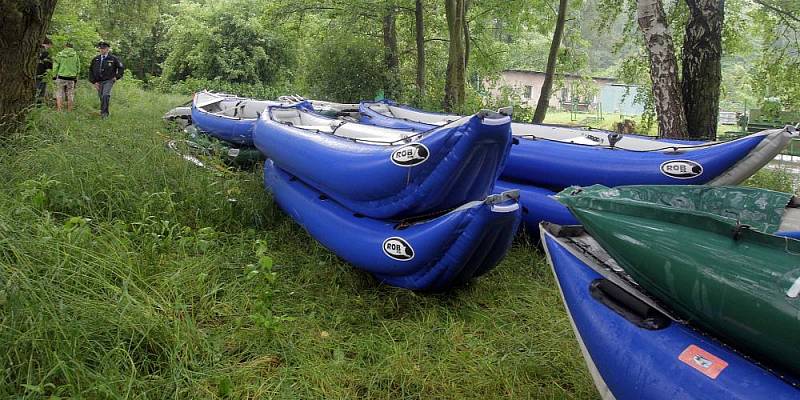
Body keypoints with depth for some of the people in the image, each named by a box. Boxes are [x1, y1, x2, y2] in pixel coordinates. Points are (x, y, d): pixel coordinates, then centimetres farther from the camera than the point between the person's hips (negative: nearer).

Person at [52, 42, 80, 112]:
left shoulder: (60, 54, -2)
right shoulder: (75, 55, 2)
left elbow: (55, 66, 0)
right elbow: (78, 67, 5)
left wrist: (54, 75, 10)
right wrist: (76, 77, 13)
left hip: (61, 77, -1)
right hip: (71, 78, 1)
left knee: (59, 94, 5)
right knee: (70, 95, 7)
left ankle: (59, 110, 1)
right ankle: (69, 111, 7)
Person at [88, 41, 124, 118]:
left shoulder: (113, 58, -1)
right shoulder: (95, 59, 8)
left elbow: (121, 67, 8)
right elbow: (91, 71, 12)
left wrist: (117, 77, 0)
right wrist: (94, 81, 3)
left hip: (108, 81, -4)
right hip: (98, 82, 4)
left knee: (105, 95, -22)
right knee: (101, 97, 7)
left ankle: (104, 112, -18)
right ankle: (105, 113, 19)